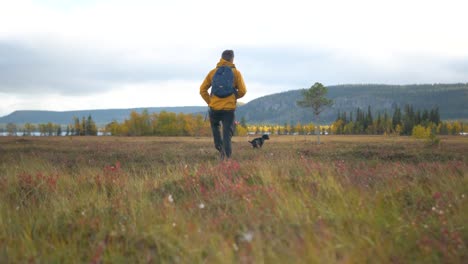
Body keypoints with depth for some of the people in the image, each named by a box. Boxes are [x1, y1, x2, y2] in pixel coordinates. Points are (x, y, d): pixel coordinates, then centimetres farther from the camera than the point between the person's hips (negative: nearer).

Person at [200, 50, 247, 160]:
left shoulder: (213, 72, 6)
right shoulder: (236, 73, 1)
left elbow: (202, 90, 5)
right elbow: (242, 91, -3)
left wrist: (210, 102, 11)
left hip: (214, 107, 2)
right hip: (229, 108, -2)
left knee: (215, 126, 28)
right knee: (227, 134, 3)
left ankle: (220, 148, 10)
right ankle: (226, 158, -4)